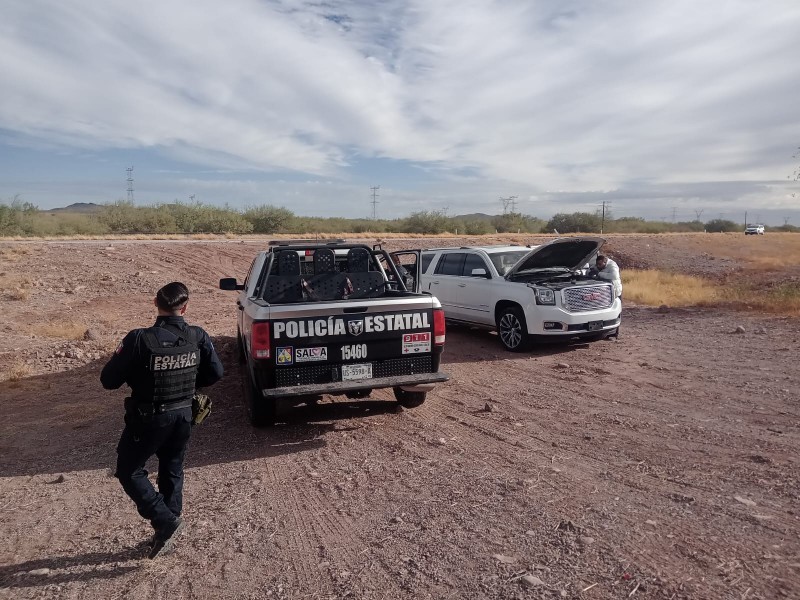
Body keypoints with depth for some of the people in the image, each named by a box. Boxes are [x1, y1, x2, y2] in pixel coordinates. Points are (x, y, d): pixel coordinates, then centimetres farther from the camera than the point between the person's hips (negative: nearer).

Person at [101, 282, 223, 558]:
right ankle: (167, 533, 30)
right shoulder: (198, 337, -10)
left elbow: (108, 380, -14)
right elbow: (215, 373, 0)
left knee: (129, 472, 15)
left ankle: (166, 522, 6)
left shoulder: (139, 340, -22)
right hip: (183, 416, 5)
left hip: (149, 419, -4)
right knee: (172, 472, 20)